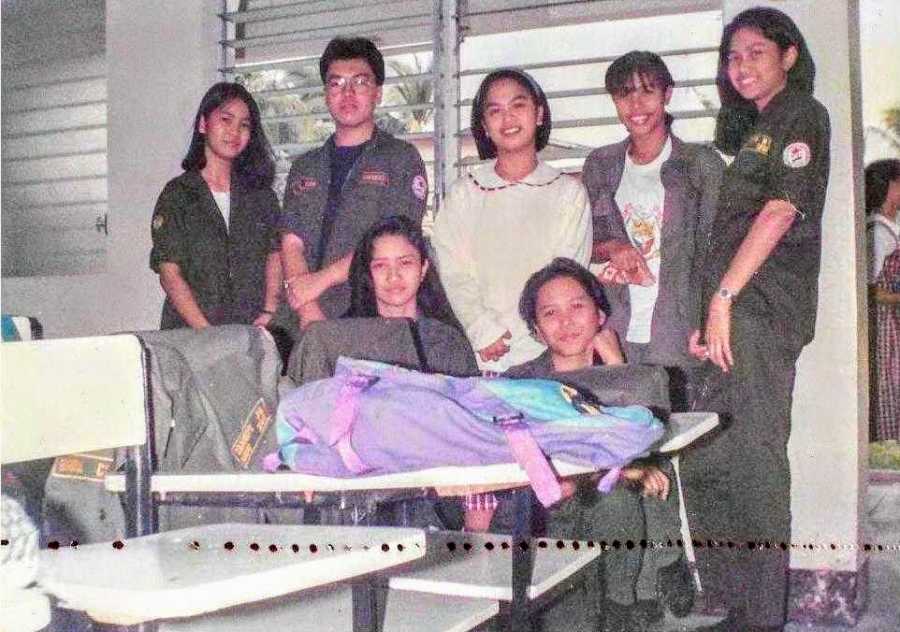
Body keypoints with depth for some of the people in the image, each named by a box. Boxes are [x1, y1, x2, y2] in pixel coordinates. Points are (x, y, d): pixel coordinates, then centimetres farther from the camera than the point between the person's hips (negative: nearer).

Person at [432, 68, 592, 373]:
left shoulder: (568, 192, 6)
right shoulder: (464, 193, 10)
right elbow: (454, 274, 2)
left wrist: (509, 334, -10)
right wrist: (485, 333, -12)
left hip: (543, 351, 0)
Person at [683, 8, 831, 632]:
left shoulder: (802, 115, 2)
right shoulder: (752, 130, 27)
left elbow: (780, 212, -12)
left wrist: (723, 297, -15)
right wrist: (711, 315, 12)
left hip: (761, 311, -9)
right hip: (735, 313, 9)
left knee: (752, 460, -10)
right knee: (704, 464, 6)